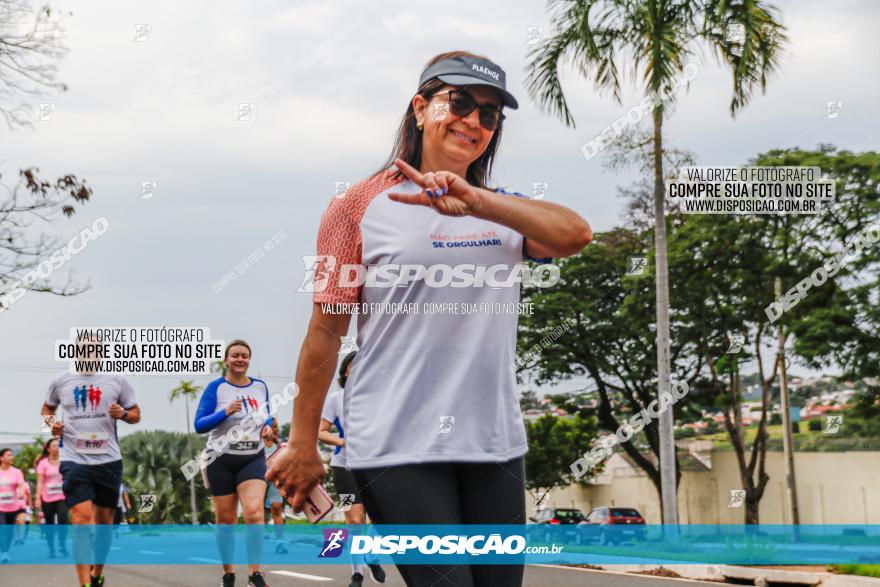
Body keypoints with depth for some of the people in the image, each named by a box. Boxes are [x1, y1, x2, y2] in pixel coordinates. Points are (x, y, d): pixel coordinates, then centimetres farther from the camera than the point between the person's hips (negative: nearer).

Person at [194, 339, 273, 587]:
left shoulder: (260, 387, 7)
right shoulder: (216, 387, -6)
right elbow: (199, 425, -9)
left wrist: (268, 426, 1)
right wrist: (226, 412, -23)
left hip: (253, 458, 2)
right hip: (222, 460, -2)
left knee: (254, 512, -18)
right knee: (225, 519, 5)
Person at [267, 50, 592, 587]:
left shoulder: (505, 213, 12)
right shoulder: (362, 206, 1)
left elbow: (575, 236, -9)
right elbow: (326, 330, 2)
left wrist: (473, 200, -23)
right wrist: (303, 447, 2)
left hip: (496, 443, 4)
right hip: (397, 446, -4)